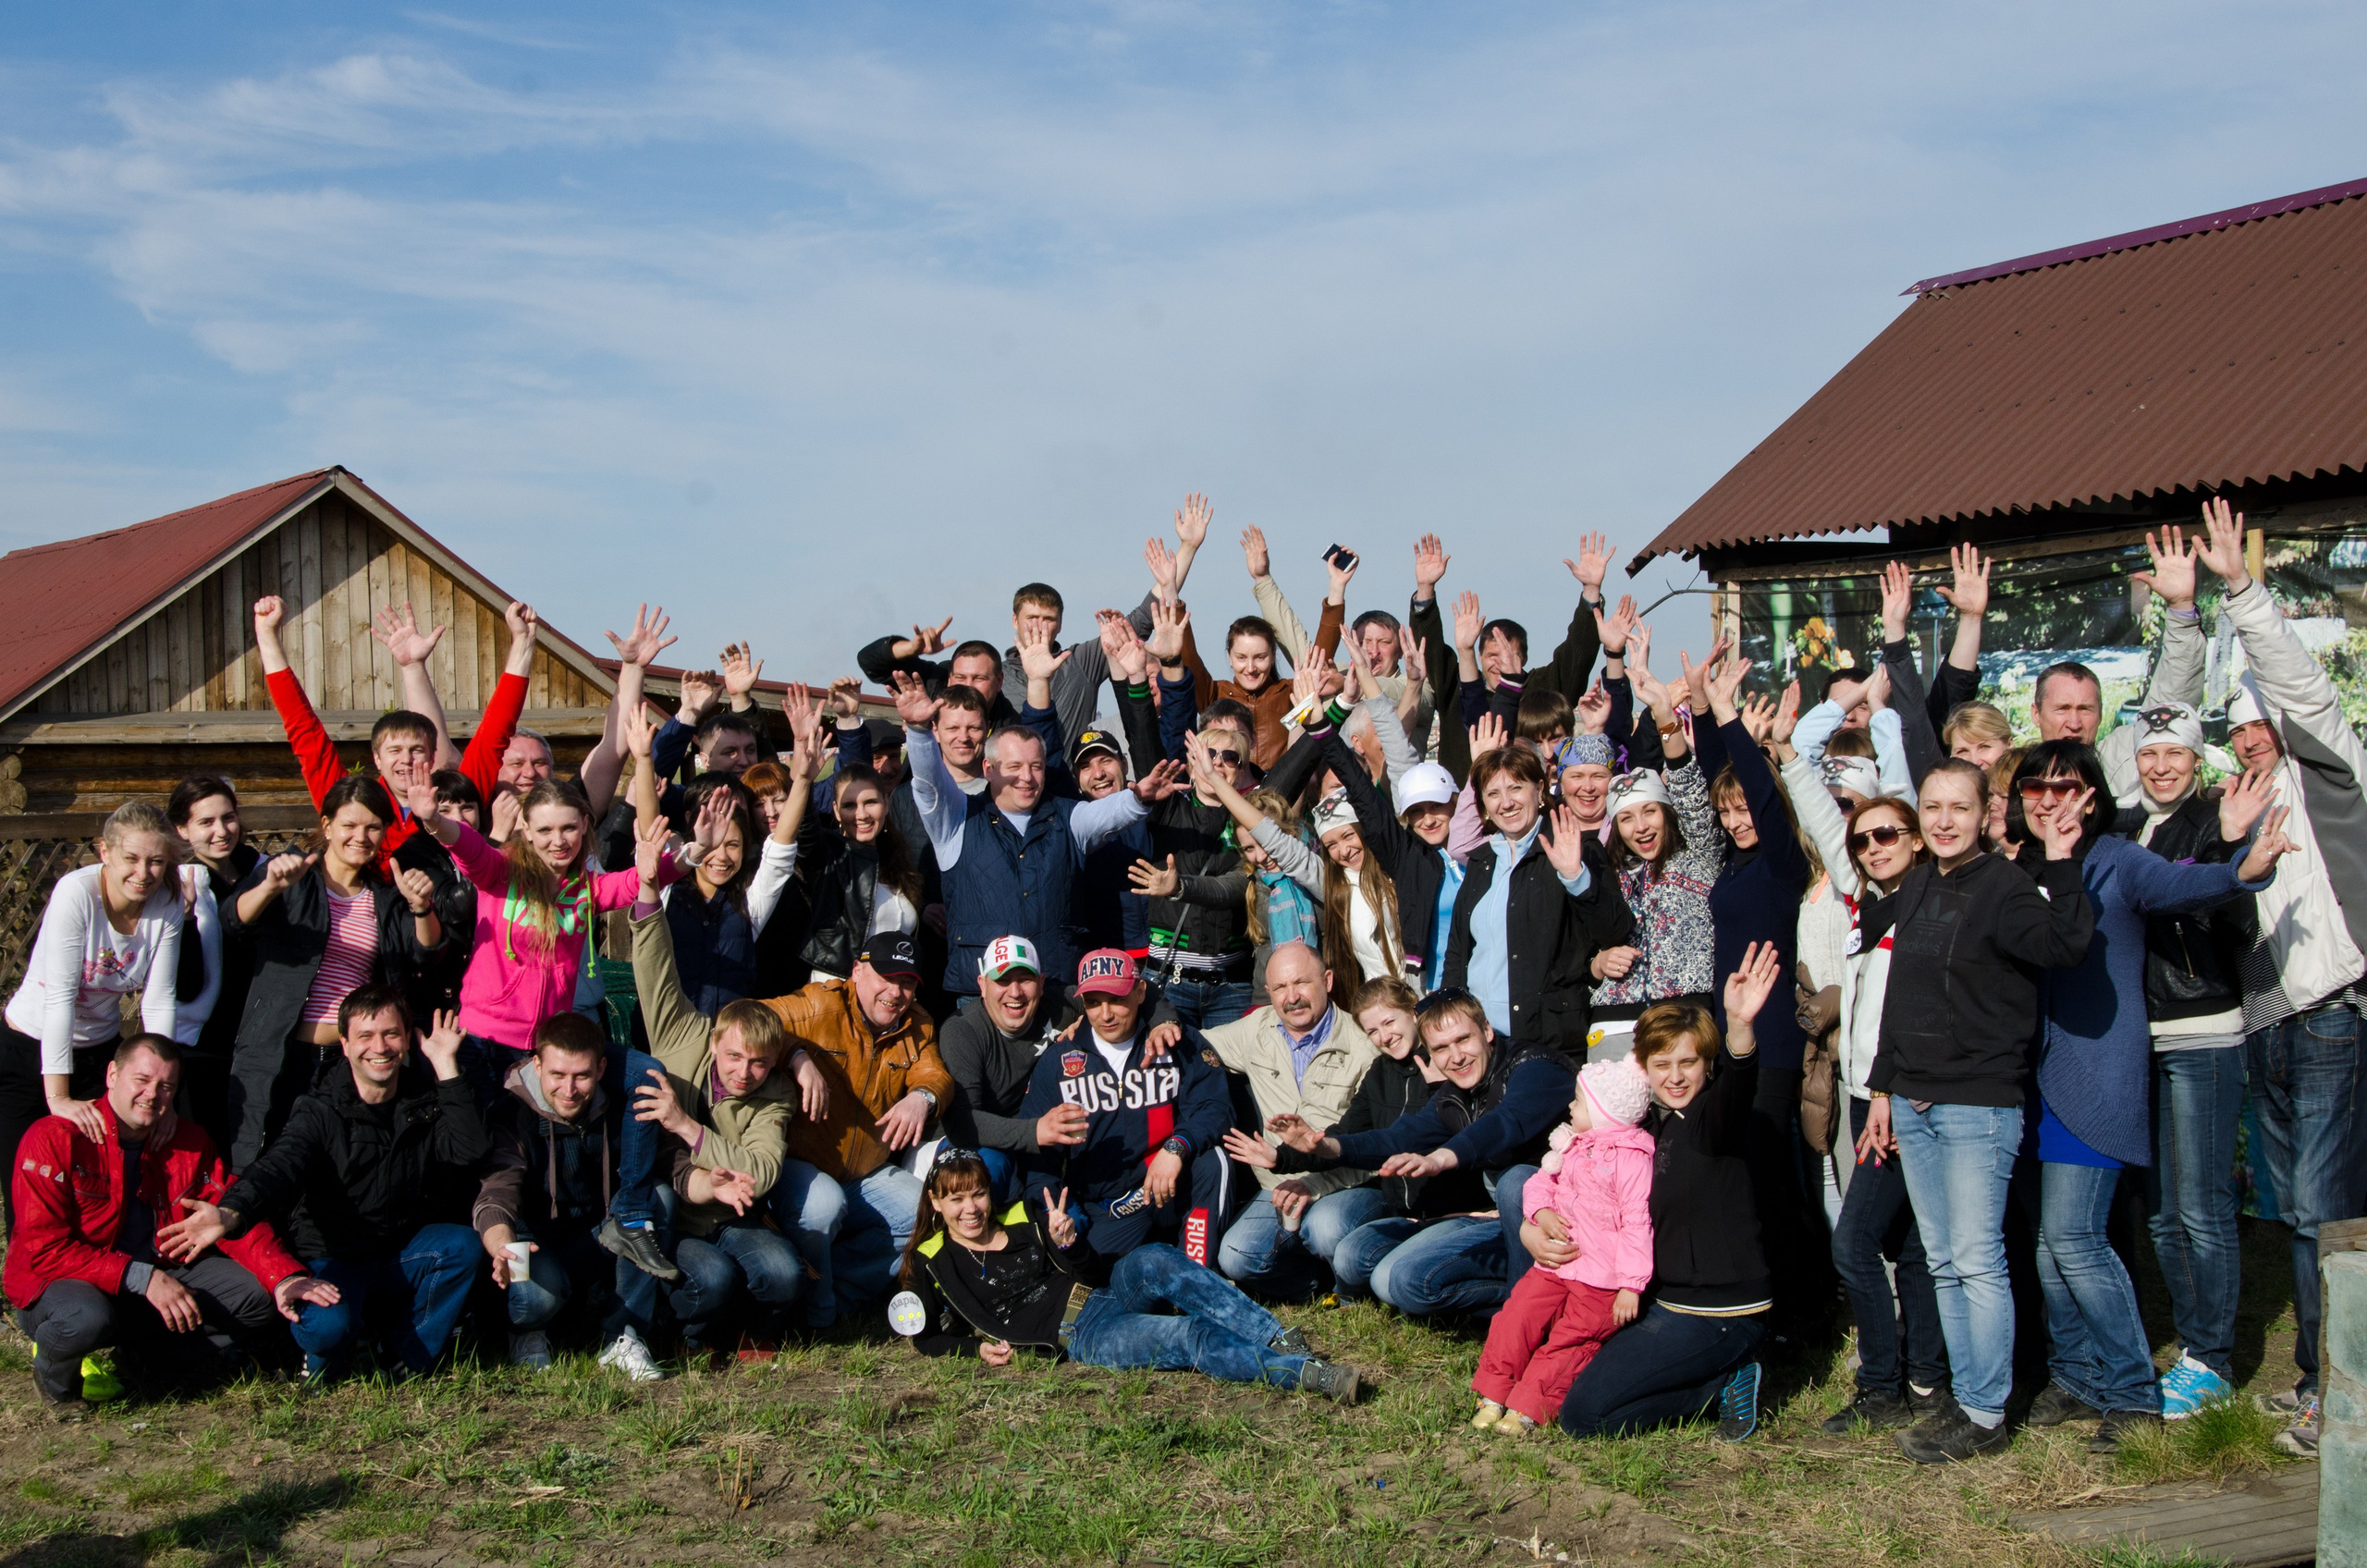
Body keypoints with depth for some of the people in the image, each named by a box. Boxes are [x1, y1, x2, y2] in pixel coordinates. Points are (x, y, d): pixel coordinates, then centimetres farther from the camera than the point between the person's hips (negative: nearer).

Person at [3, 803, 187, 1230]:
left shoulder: (167, 903, -13)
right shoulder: (76, 893, -25)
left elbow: (159, 1000, -11)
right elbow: (59, 997, -28)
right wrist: (58, 1098, -31)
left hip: (100, 1050, 4)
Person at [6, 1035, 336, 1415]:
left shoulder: (189, 1141, 3)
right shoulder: (56, 1139, -15)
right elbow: (44, 1249, -21)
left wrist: (283, 1277, -22)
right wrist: (142, 1279, -29)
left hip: (160, 1274, 5)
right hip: (60, 1283, -5)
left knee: (258, 1294, -13)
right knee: (87, 1317, -39)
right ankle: (55, 1374, -3)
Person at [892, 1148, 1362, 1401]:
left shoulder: (1024, 1219, 17)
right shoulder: (931, 1262, 8)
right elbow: (926, 1338, 10)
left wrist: (1065, 1244, -4)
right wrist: (979, 1348, -7)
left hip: (1102, 1298, 4)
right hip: (1075, 1335, -4)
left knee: (1154, 1261, -31)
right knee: (1190, 1337, -29)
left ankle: (1278, 1341, -33)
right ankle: (1301, 1371, -41)